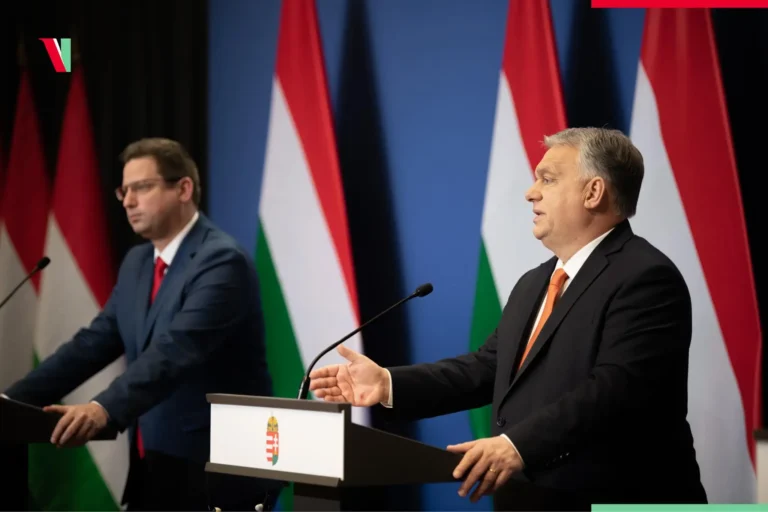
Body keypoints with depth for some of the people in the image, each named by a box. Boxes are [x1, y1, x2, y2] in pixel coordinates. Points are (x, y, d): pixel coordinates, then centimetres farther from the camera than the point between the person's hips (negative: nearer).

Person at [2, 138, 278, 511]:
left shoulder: (221, 260, -16)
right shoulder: (137, 262, 13)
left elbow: (175, 350, -29)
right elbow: (94, 342, 8)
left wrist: (104, 409, -43)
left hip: (216, 473, -8)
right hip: (153, 467, 8)